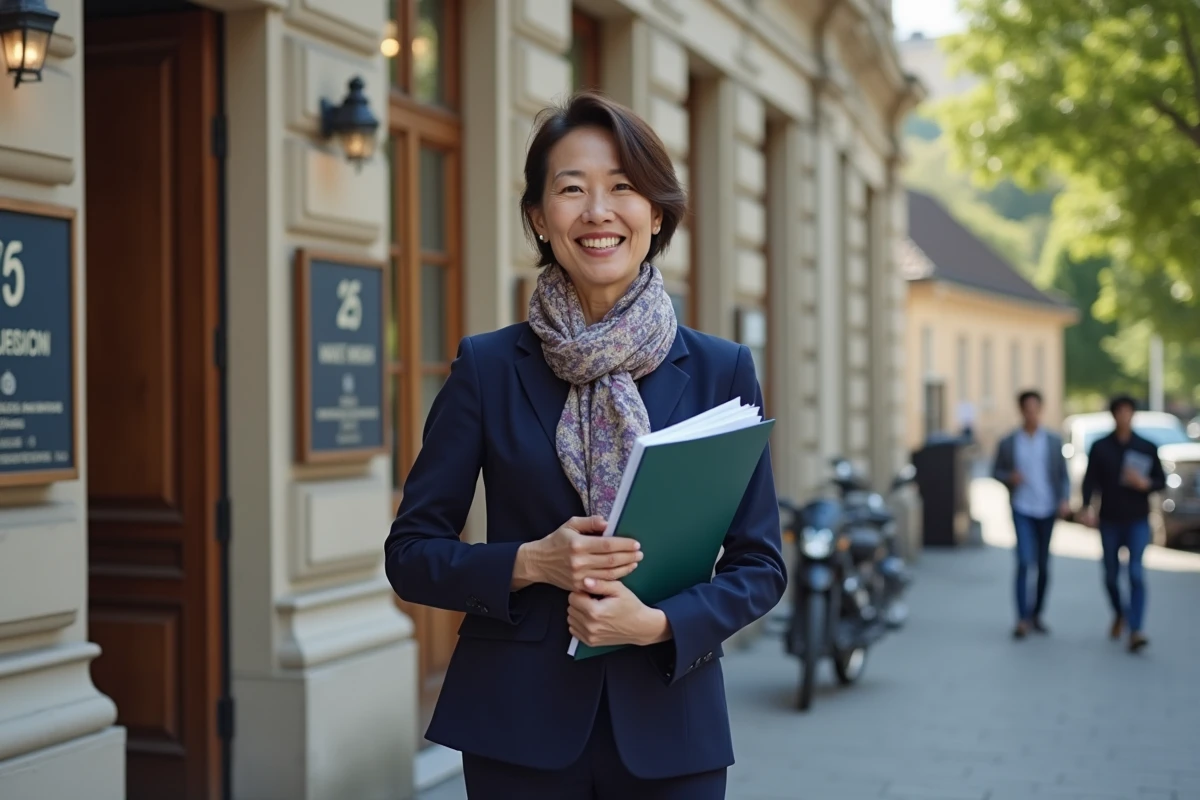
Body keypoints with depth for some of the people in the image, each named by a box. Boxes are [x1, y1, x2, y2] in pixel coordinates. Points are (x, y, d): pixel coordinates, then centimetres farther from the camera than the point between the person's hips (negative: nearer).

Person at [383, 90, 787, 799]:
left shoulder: (721, 371, 1)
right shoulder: (487, 368, -1)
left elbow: (760, 565, 3)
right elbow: (411, 554, 0)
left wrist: (656, 623, -14)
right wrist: (531, 562, -16)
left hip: (669, 726, 1)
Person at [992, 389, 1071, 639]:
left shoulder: (1054, 441, 3)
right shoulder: (1007, 443, 1)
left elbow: (1063, 474, 4)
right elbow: (996, 471, 8)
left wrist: (1065, 499, -11)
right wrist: (1010, 477, -13)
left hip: (1047, 509, 2)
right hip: (1022, 509, -2)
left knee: (1043, 564, 10)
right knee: (1025, 561, -14)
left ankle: (1037, 614, 23)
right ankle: (1022, 619, -14)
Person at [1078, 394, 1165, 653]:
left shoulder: (1147, 448, 2)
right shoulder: (1100, 447, 1)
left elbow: (1161, 481, 7)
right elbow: (1090, 480, -3)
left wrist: (1145, 484, -15)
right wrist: (1087, 508, -17)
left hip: (1138, 520, -1)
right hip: (1110, 520, 1)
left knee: (1136, 572, -13)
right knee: (1111, 575, 10)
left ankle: (1135, 631, -17)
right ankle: (1120, 613, 39)